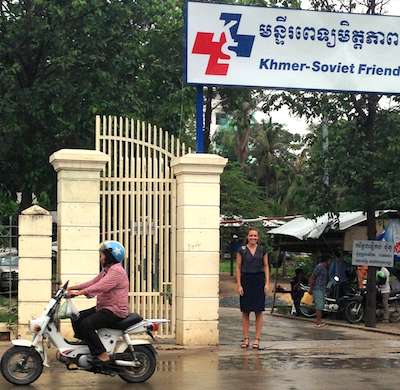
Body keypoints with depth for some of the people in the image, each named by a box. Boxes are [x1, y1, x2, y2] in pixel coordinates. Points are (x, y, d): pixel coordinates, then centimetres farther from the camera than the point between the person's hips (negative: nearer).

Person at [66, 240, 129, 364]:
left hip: (115, 311, -11)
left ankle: (102, 354, -22)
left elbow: (100, 287, -29)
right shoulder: (106, 270, 18)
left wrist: (78, 293, -32)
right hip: (102, 308, 11)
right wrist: (72, 287, 11)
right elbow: (92, 283, 19)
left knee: (86, 324, -26)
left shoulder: (117, 271, -17)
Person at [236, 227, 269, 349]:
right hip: (246, 280, 0)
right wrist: (239, 285, -4)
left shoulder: (262, 250, 6)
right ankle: (246, 338, 8)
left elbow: (266, 267, 8)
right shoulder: (242, 250, 2)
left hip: (259, 281, 0)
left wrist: (267, 283, 0)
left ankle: (257, 339, 3)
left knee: (259, 311, -2)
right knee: (245, 312, 2)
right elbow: (238, 268, 3)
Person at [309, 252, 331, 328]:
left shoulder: (324, 267, 15)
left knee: (321, 305, 11)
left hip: (322, 289, 10)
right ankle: (319, 323, -8)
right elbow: (312, 278, -16)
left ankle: (320, 321, 17)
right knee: (319, 305, -10)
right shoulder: (319, 267, -16)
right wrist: (310, 289, -14)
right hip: (317, 289, -10)